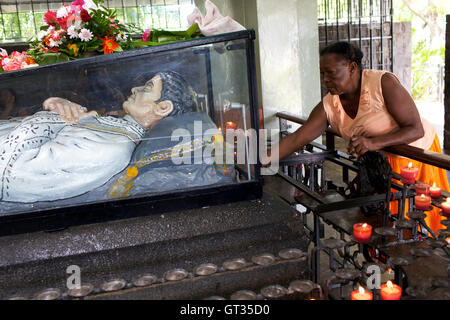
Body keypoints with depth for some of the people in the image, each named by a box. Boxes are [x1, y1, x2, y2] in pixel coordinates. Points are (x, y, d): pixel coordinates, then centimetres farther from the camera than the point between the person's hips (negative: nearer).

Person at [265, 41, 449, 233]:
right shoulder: (328, 105, -12)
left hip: (417, 151, -4)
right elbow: (297, 139, -15)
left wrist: (373, 142, -40)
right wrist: (262, 161, -26)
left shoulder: (383, 83, -25)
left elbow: (416, 130, -26)